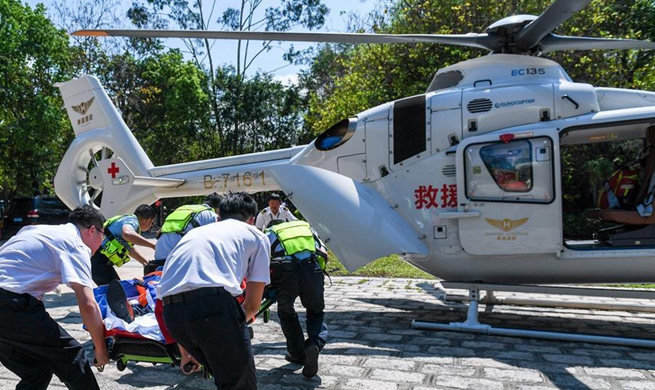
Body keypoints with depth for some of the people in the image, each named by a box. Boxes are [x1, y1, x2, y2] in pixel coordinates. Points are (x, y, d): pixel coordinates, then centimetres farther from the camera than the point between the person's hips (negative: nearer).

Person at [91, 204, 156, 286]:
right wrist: (152, 245, -32)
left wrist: (147, 263, 36)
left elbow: (129, 249, 34)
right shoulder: (132, 220, -11)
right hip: (97, 258, -10)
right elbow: (127, 234, -37)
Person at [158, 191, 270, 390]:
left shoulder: (197, 231, 34)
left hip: (171, 311, 6)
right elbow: (253, 305, 18)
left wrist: (187, 352, 44)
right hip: (213, 302, -5)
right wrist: (235, 326, 40)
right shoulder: (257, 236, 21)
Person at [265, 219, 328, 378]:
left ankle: (298, 354, 28)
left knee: (286, 313, 25)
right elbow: (324, 253, 20)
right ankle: (315, 343, -3)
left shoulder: (268, 234, 28)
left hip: (286, 272, -1)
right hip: (312, 271, 1)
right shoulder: (306, 226, 34)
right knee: (316, 312, 22)